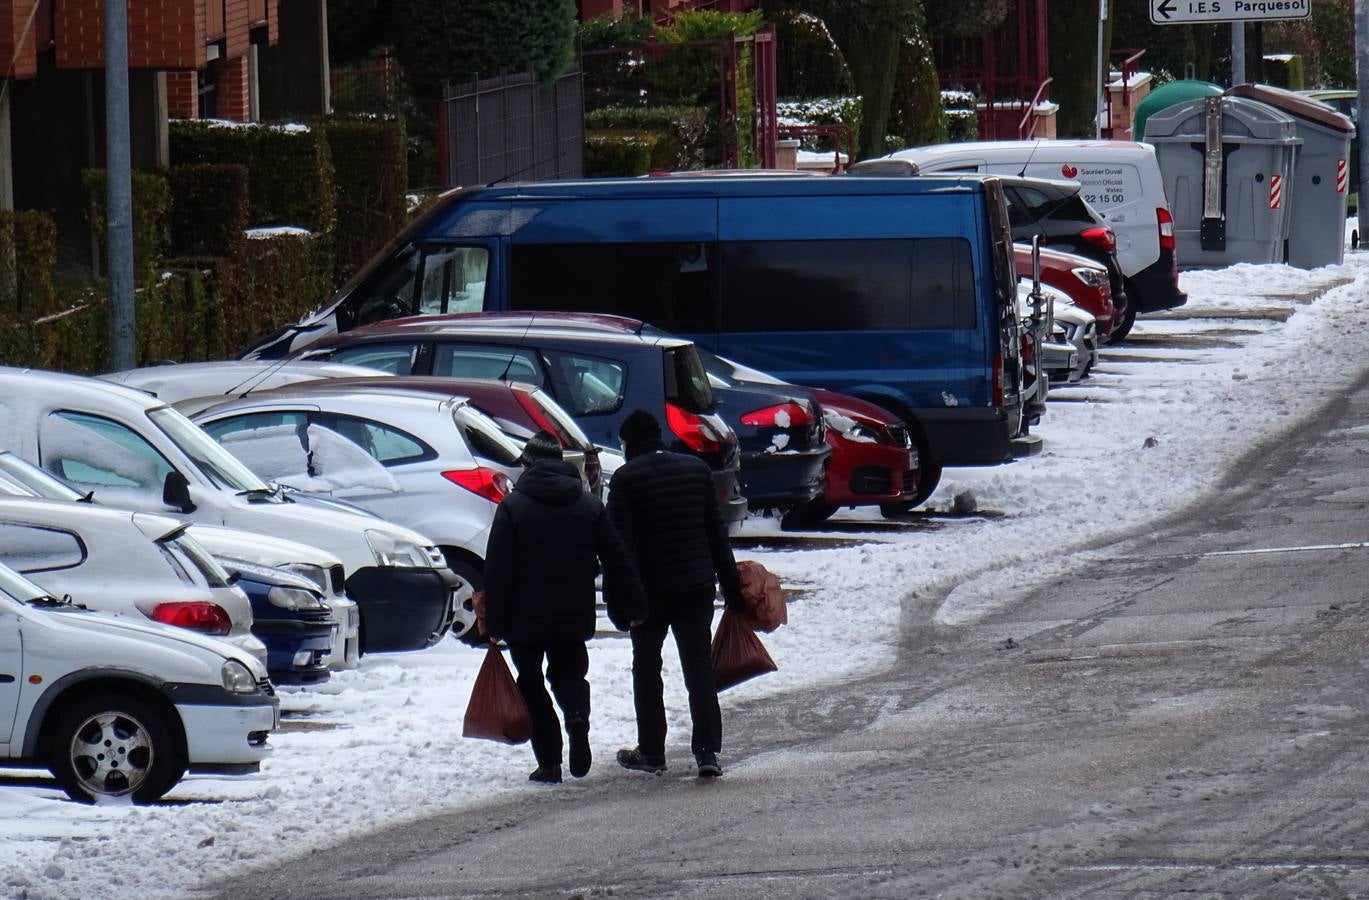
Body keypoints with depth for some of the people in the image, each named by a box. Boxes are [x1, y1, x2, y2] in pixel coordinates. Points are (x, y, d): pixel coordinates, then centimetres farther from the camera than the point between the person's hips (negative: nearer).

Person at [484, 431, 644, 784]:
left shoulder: (512, 507, -8)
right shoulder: (590, 505, 5)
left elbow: (497, 570, -10)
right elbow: (618, 561, 5)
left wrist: (495, 622, -5)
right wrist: (631, 608, 12)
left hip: (526, 619, -3)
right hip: (574, 616, 3)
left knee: (531, 683, 7)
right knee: (569, 673, 18)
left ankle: (549, 762, 0)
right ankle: (578, 716, -15)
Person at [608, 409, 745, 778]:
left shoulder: (627, 478, -7)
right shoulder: (698, 469, 8)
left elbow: (619, 542, -12)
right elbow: (717, 533, 11)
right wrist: (731, 586, 15)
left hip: (650, 588, -4)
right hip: (697, 585, 4)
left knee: (647, 669, 11)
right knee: (699, 668, 4)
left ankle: (651, 751, 13)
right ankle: (708, 751, -6)